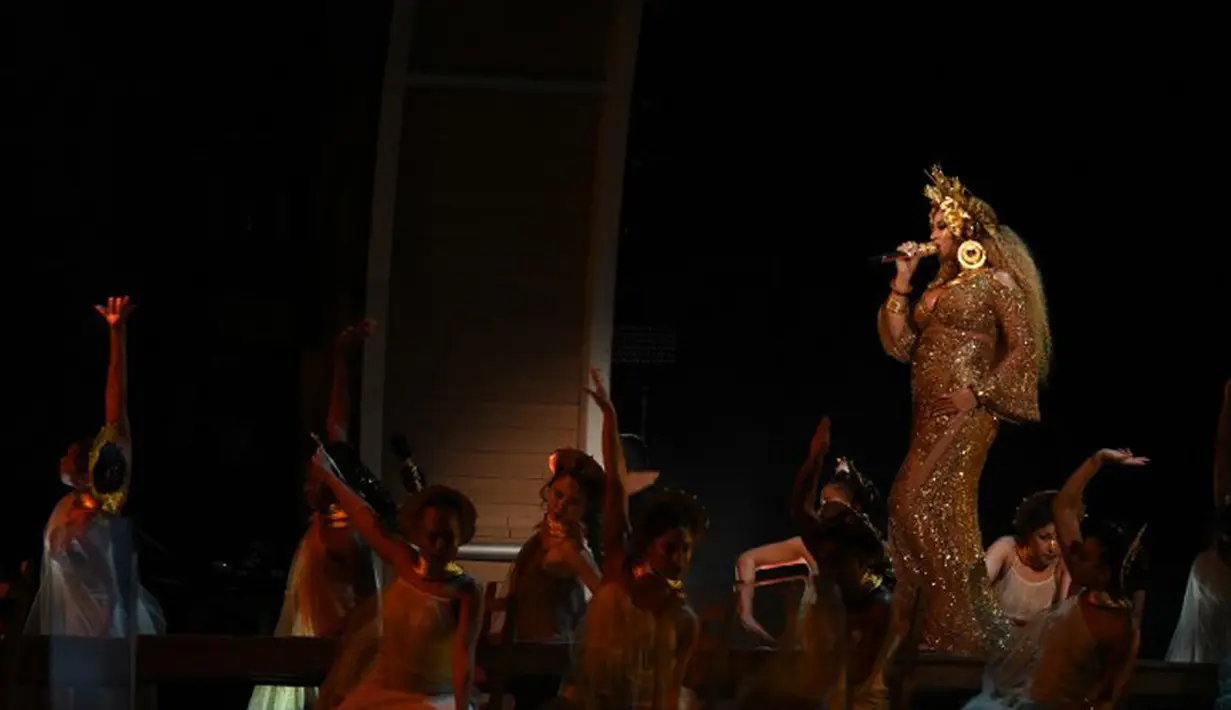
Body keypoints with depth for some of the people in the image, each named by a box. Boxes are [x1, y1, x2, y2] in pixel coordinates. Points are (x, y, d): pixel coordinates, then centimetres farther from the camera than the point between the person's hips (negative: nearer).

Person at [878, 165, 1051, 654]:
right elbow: (901, 346, 13)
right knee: (937, 512, 6)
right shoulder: (937, 288, 18)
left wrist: (978, 392, -14)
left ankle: (959, 628, -9)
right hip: (929, 414, 8)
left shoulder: (996, 282, -4)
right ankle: (952, 628, 10)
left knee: (923, 505, -14)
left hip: (965, 413, -8)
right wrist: (901, 284, 8)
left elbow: (1024, 349, -8)